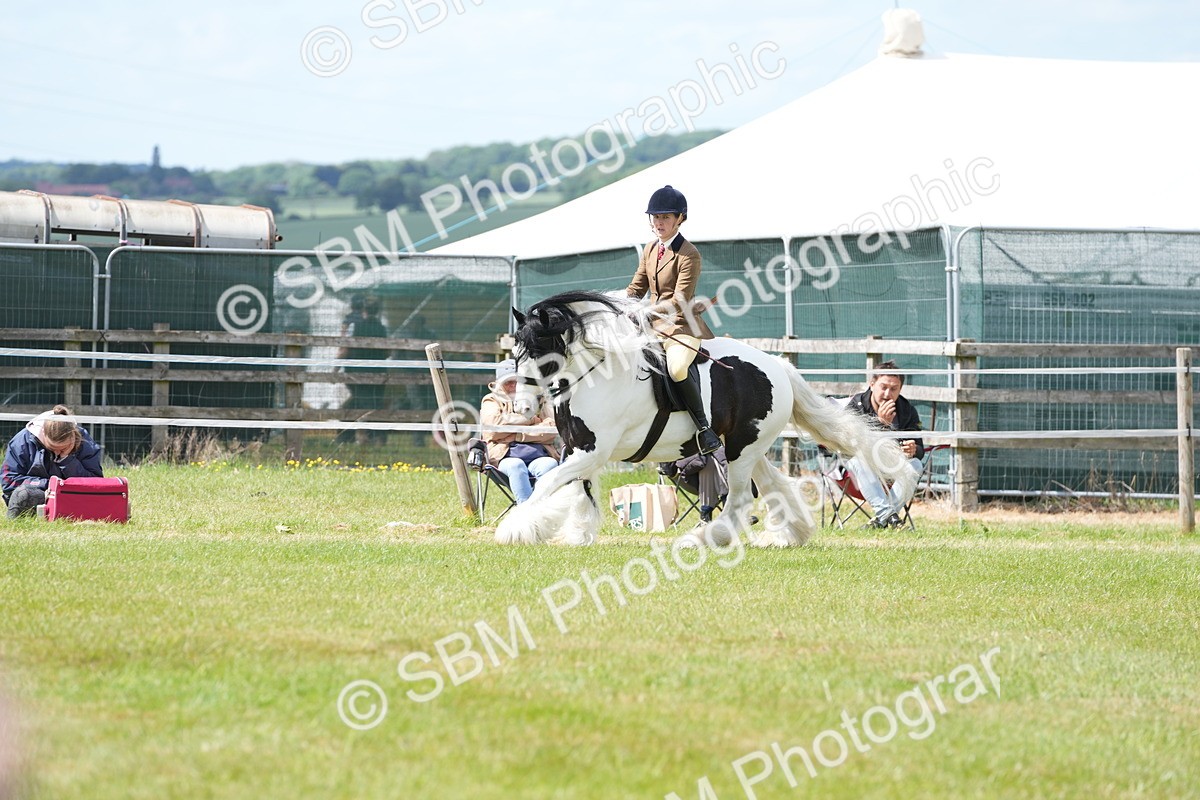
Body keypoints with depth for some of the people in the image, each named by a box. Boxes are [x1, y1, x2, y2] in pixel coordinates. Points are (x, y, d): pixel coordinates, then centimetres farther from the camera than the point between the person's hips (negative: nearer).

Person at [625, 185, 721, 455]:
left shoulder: (689, 255, -12)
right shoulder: (650, 250, 12)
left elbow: (680, 301, -19)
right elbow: (637, 288, 18)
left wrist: (647, 312, -30)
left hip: (681, 326, -9)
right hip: (653, 326, 9)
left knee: (676, 367, -35)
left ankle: (703, 426, -22)